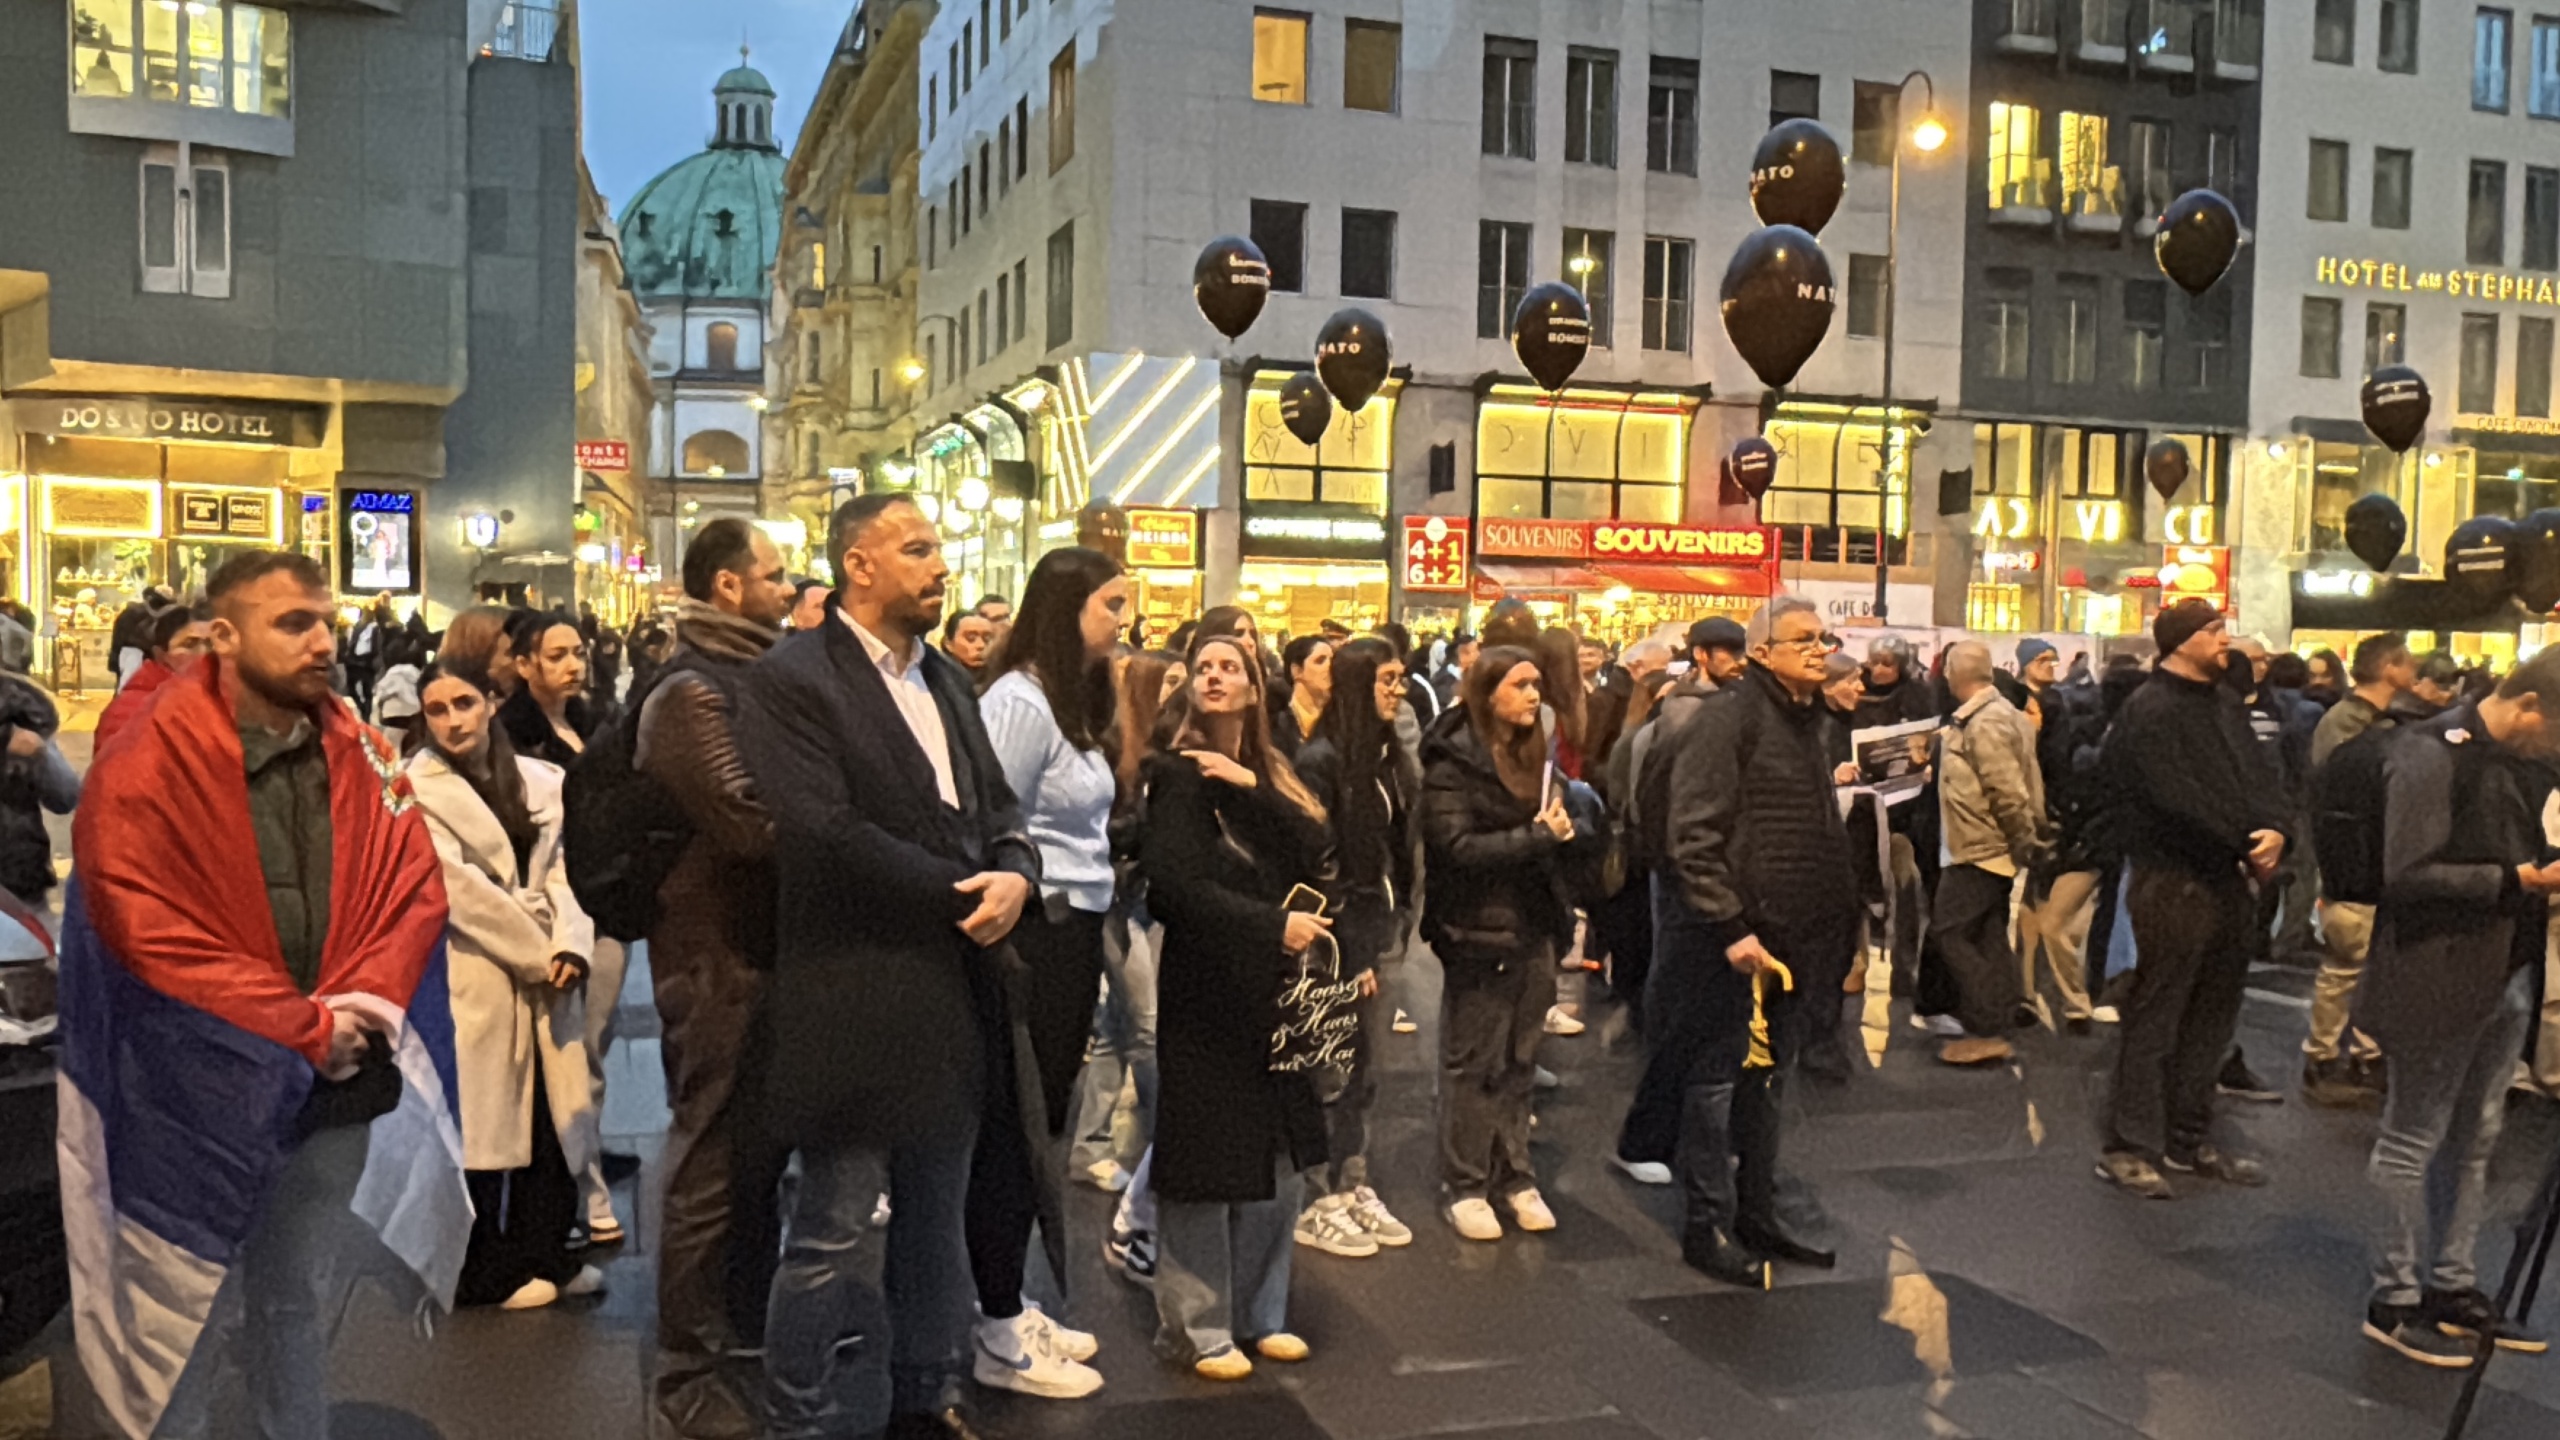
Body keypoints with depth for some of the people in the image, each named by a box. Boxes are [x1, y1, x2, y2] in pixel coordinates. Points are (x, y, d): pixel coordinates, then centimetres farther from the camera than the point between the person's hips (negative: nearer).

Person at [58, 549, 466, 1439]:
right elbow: (150, 934, -16)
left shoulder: (356, 755, 2)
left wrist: (358, 1010, -10)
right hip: (203, 1093, -4)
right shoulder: (145, 773, -12)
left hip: (334, 1083, 4)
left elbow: (413, 886, 4)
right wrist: (306, 1029, -16)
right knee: (185, 1314, 7)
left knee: (303, 1299, 16)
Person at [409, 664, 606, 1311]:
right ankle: (487, 1273, 13)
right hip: (471, 973, -4)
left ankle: (546, 1255, 19)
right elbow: (459, 887, -10)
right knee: (485, 1121, 1)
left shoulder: (541, 781, 10)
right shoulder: (415, 789, -4)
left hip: (547, 973, 5)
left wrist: (569, 948, -12)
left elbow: (564, 869, 4)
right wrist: (537, 954, -10)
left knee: (555, 1111, 6)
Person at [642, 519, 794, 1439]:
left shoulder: (748, 679, 13)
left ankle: (748, 1330, 35)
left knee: (759, 1152, 20)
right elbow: (746, 821, -27)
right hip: (717, 958, -9)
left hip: (762, 947, 10)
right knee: (712, 1165, 0)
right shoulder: (690, 690, -17)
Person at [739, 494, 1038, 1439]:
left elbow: (995, 805, 13)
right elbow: (827, 837, -21)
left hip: (951, 996, 8)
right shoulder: (792, 680, -11)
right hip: (855, 999, -8)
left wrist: (1012, 874, -10)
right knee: (836, 1235, 3)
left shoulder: (947, 680, 14)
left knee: (935, 1222, 20)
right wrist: (960, 895, -16)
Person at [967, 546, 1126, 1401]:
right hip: (1032, 936, -9)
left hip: (1073, 931, 9)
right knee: (1012, 1128, 0)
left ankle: (1009, 1304, 30)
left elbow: (1079, 829, 10)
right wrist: (1010, 940, -14)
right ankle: (1000, 1339, 12)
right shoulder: (1021, 701, -16)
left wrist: (1086, 932, 5)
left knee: (1041, 1123, 17)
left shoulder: (1076, 699, 12)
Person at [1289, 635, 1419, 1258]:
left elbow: (1402, 846, 13)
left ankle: (1353, 1187, 24)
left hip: (1378, 931, 7)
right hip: (1340, 932, -7)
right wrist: (1342, 952, -15)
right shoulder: (1322, 759, -13)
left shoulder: (1389, 756, 10)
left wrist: (1395, 928, 7)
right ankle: (1318, 1204, 11)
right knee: (1333, 1071, 0)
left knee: (1364, 1067, 13)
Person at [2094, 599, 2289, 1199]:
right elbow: (2180, 800, -20)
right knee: (2154, 1019, -4)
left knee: (2212, 1017, 15)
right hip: (2173, 882, -9)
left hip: (2231, 879, 9)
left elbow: (2260, 776, 9)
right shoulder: (2151, 710, -12)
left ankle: (2189, 1139, 25)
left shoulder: (2227, 703, 14)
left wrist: (2273, 831, -10)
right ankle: (2128, 1147, 2)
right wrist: (2246, 846, -16)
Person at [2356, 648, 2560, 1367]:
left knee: (2474, 1139, 16)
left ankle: (2452, 1286, 29)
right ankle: (2395, 1300, 15)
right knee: (2413, 1140, 3)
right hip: (2436, 979, -8)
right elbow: (2408, 875, -20)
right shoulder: (2433, 754, -16)